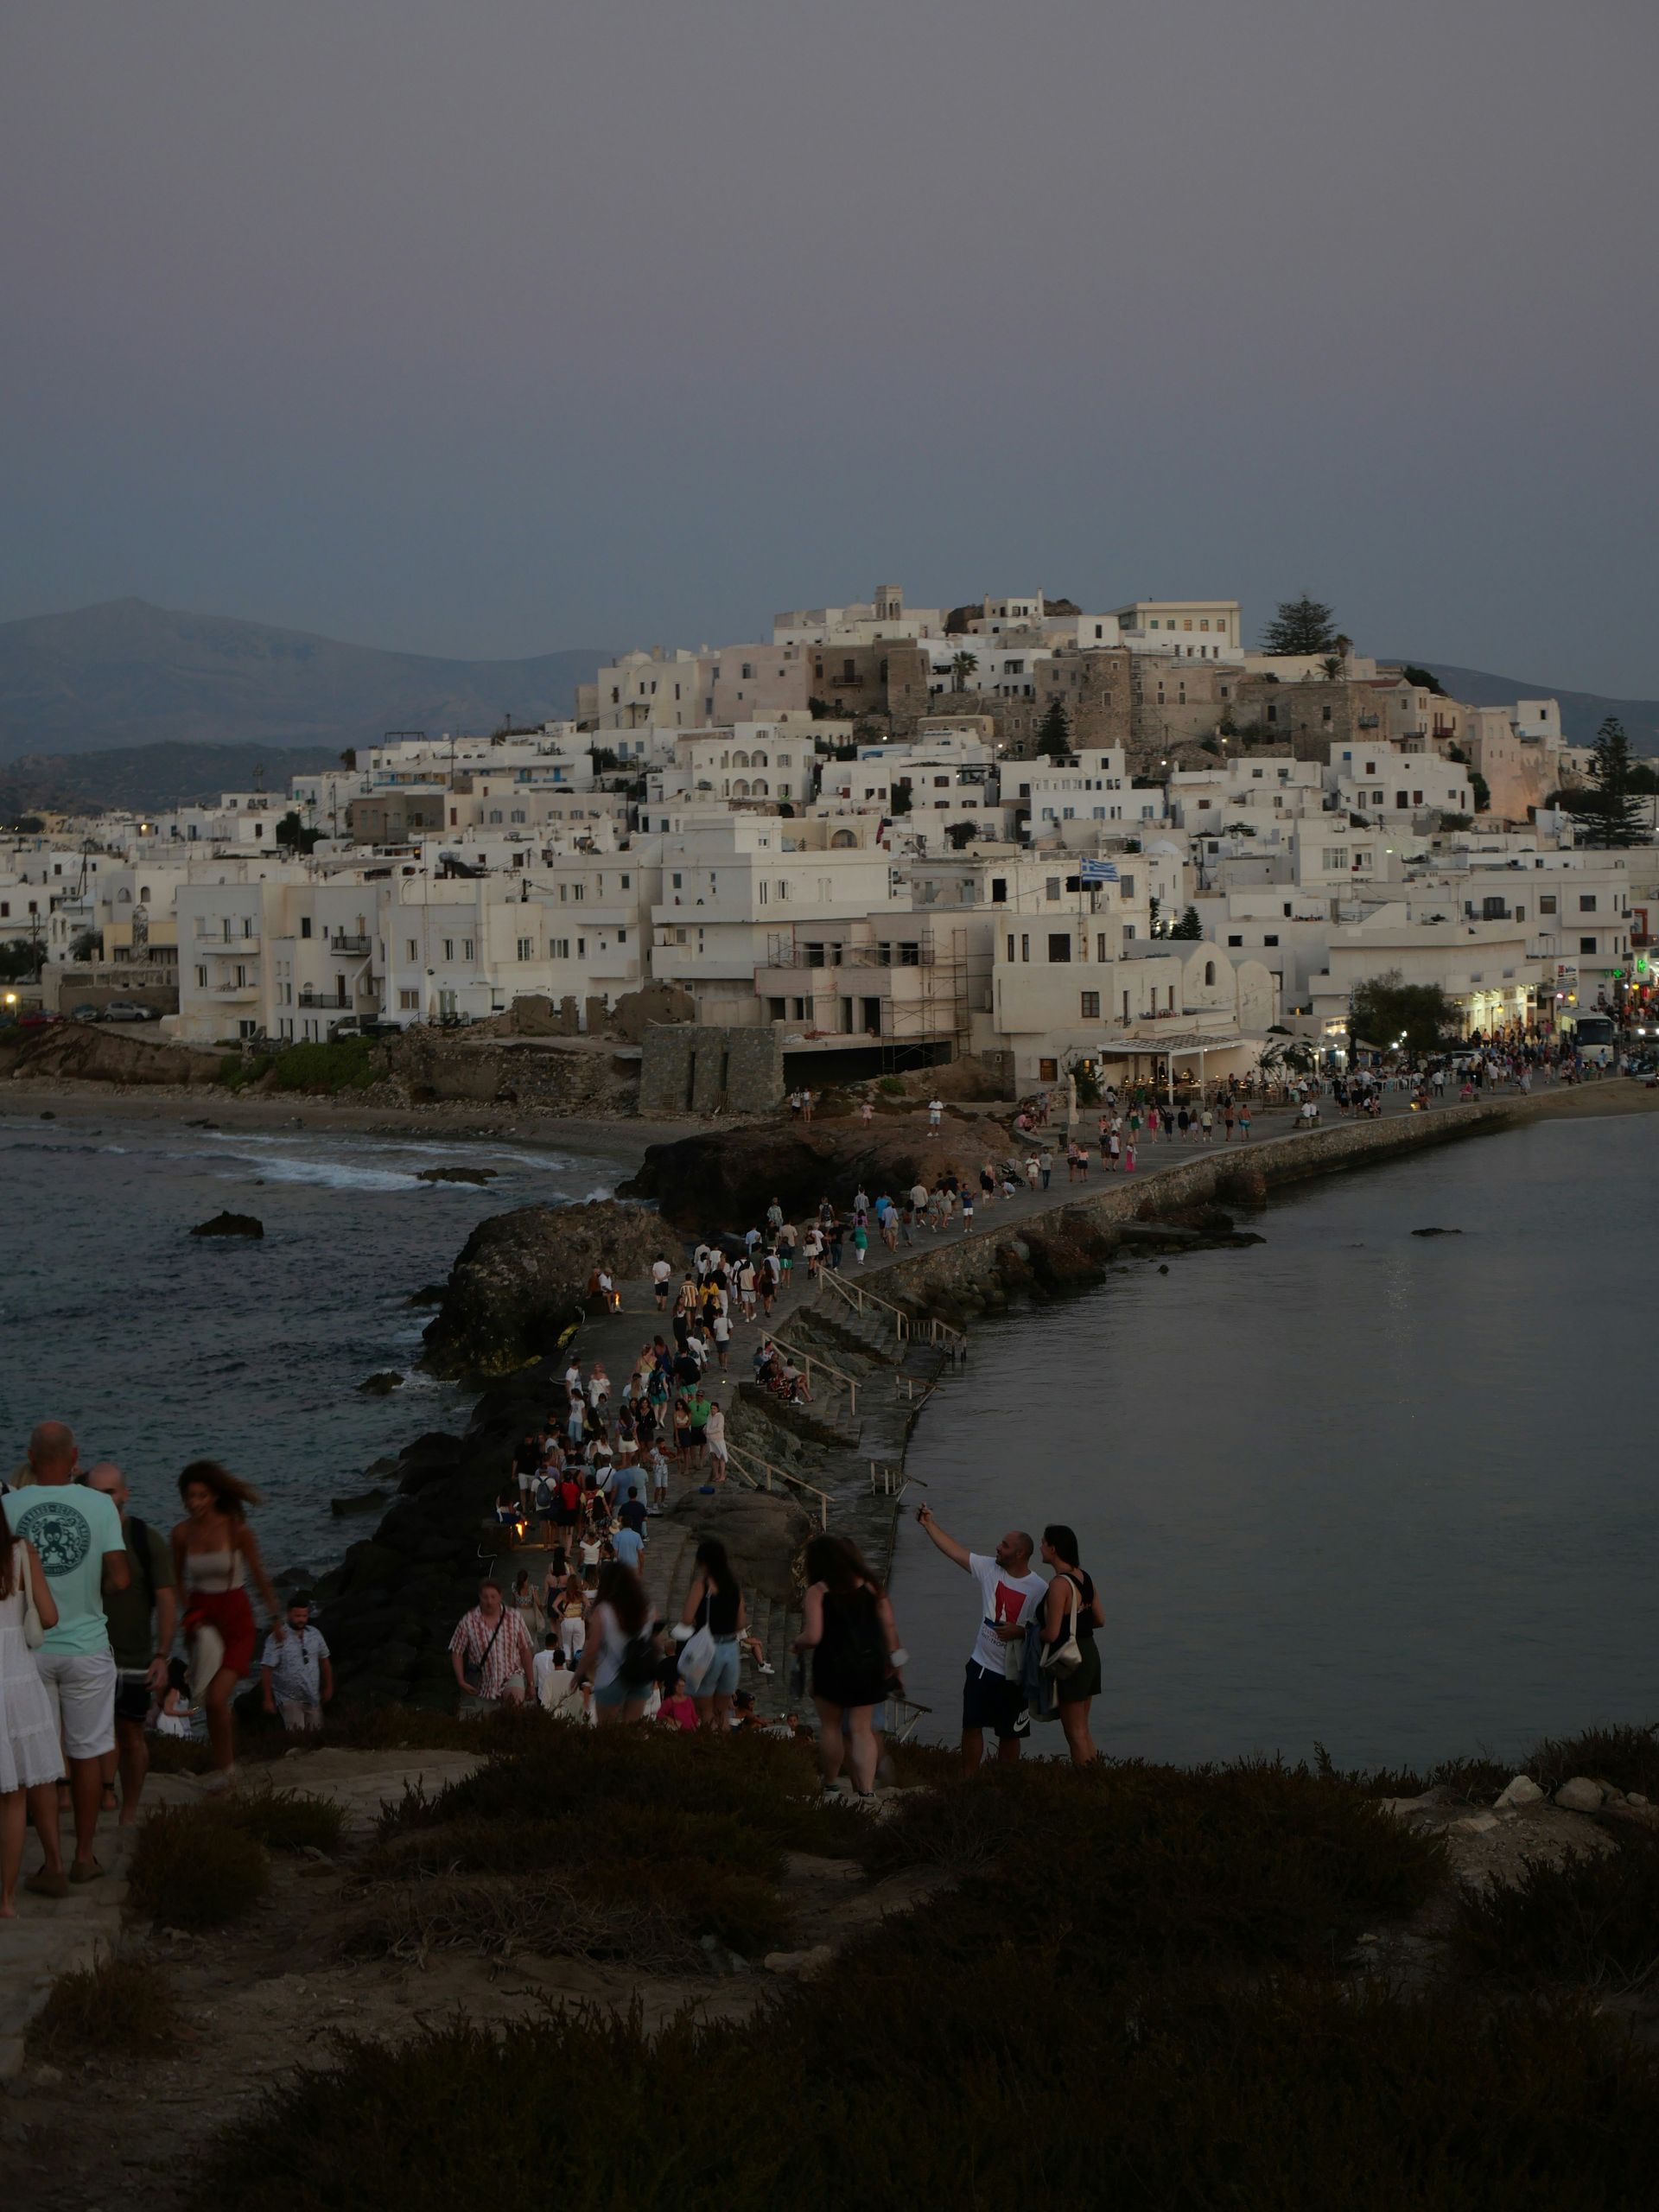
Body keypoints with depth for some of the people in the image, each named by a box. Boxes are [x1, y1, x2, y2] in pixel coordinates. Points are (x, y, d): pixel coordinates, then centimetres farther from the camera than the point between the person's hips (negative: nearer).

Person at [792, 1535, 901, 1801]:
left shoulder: (817, 1592, -8)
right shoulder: (870, 1585, 4)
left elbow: (812, 1637, -17)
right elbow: (890, 1627, 2)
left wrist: (797, 1642, 5)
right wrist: (895, 1666, 8)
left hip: (833, 1667, -3)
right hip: (870, 1666, 3)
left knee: (830, 1726, 16)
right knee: (861, 1729, 7)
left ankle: (830, 1787, 21)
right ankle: (866, 1789, -7)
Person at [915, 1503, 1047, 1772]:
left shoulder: (1040, 1590, -15)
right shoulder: (989, 1569, -2)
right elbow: (954, 1550, 2)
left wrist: (1021, 1631, -25)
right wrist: (929, 1524, -1)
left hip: (1015, 1676, -4)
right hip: (982, 1666, 4)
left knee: (1010, 1734, 10)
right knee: (972, 1727, 7)